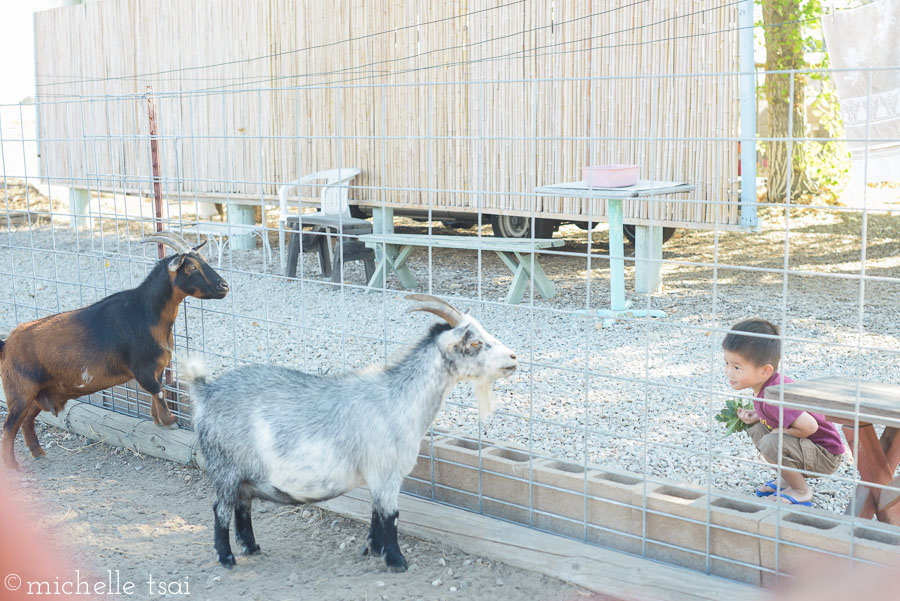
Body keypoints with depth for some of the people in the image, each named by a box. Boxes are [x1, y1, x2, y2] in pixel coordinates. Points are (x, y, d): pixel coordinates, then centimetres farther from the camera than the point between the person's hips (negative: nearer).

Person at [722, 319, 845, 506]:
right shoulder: (765, 386, -1)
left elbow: (810, 426, -38)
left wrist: (779, 432, -21)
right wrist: (755, 416, -1)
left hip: (826, 455, -10)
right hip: (809, 447, 10)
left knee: (771, 443, -30)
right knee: (756, 430, 5)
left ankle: (801, 491, -5)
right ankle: (788, 479, 16)